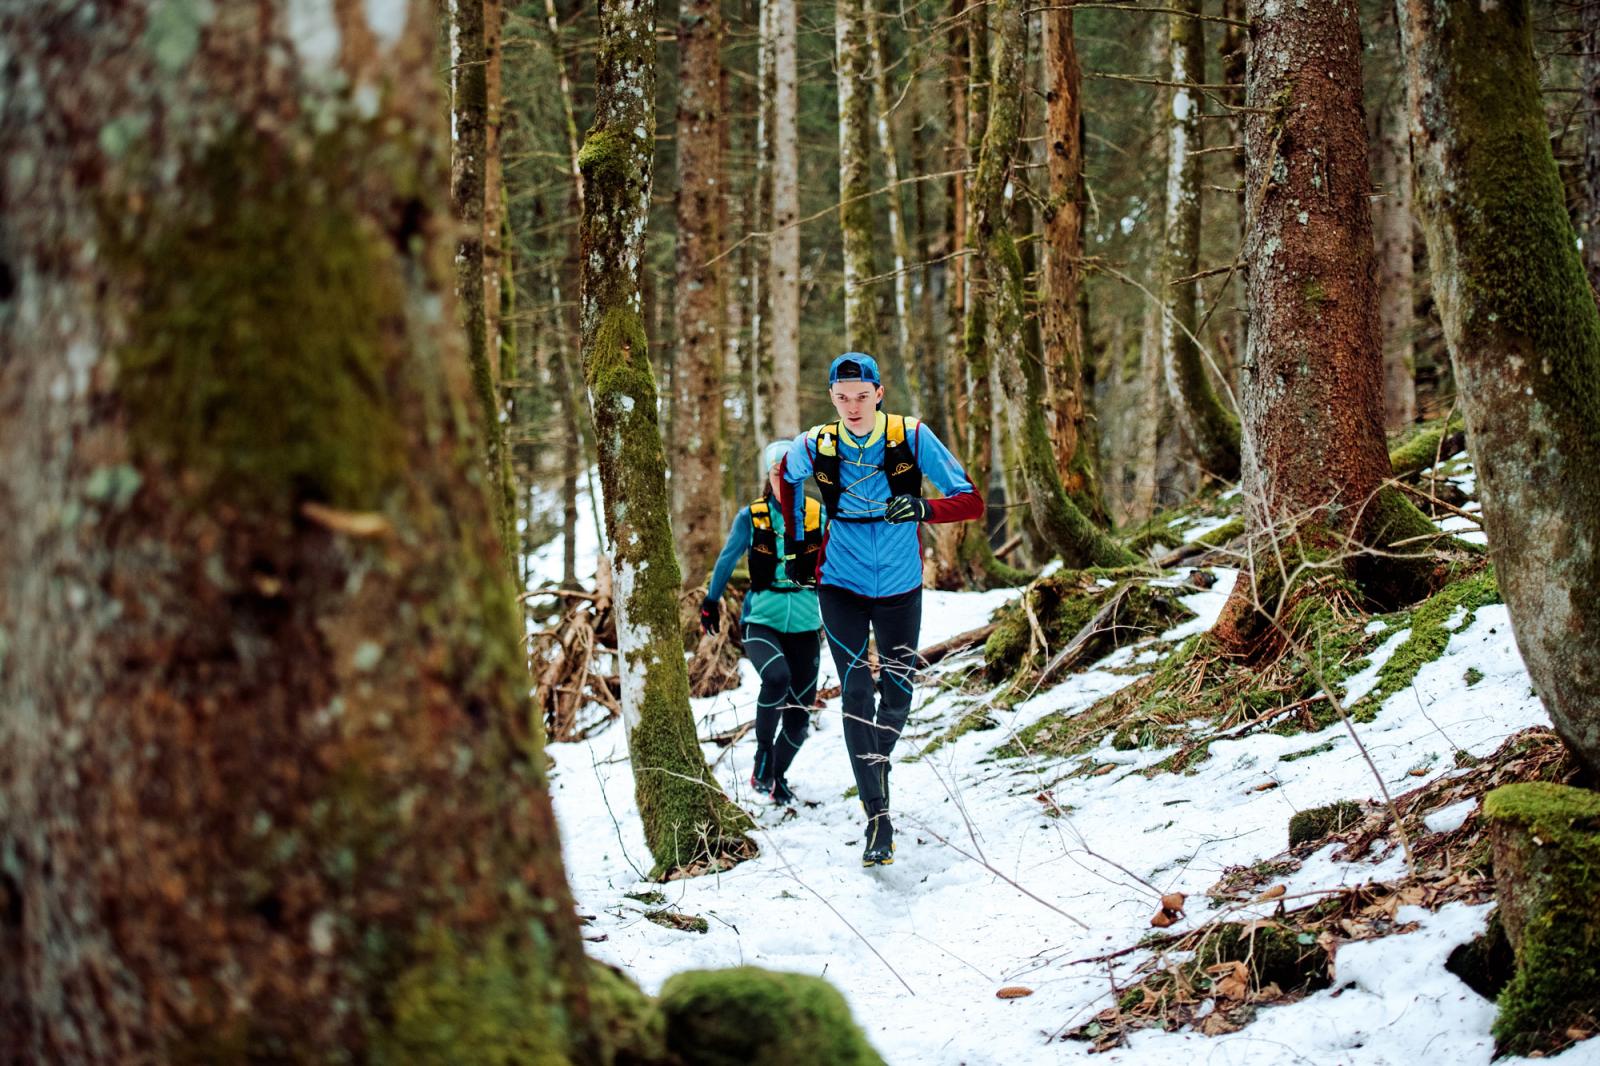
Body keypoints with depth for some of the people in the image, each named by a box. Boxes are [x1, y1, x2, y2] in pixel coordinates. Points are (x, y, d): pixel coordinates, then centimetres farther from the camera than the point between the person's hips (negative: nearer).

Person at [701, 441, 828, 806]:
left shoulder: (819, 516, 3)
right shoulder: (751, 516, -1)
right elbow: (727, 559, -3)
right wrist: (711, 602, -10)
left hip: (805, 625, 3)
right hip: (761, 621, -2)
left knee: (799, 713, 4)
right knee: (776, 677, -32)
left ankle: (777, 774, 30)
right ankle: (763, 752, -12)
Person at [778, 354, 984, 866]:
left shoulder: (912, 438, -16)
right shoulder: (814, 447, -11)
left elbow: (972, 502, -18)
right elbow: (786, 478, 14)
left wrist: (923, 508, -37)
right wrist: (797, 545, 15)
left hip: (900, 588, 1)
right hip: (841, 586, 0)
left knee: (898, 694, 9)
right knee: (857, 693, -12)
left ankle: (879, 761, 41)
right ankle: (877, 815, -11)